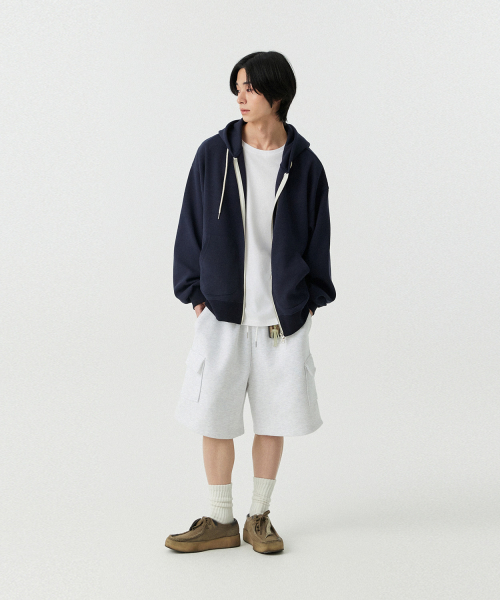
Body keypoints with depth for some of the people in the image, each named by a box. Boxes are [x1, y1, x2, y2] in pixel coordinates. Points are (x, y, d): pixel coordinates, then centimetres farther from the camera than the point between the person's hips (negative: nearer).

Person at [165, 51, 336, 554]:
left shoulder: (304, 164, 1)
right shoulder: (213, 155, 0)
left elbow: (318, 235, 6)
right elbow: (191, 225, 3)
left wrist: (312, 299, 1)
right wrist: (195, 291, -2)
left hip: (284, 313, 0)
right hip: (222, 309, 0)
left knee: (273, 416, 8)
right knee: (214, 415, 3)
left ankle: (259, 518, 23)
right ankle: (221, 522, 17)